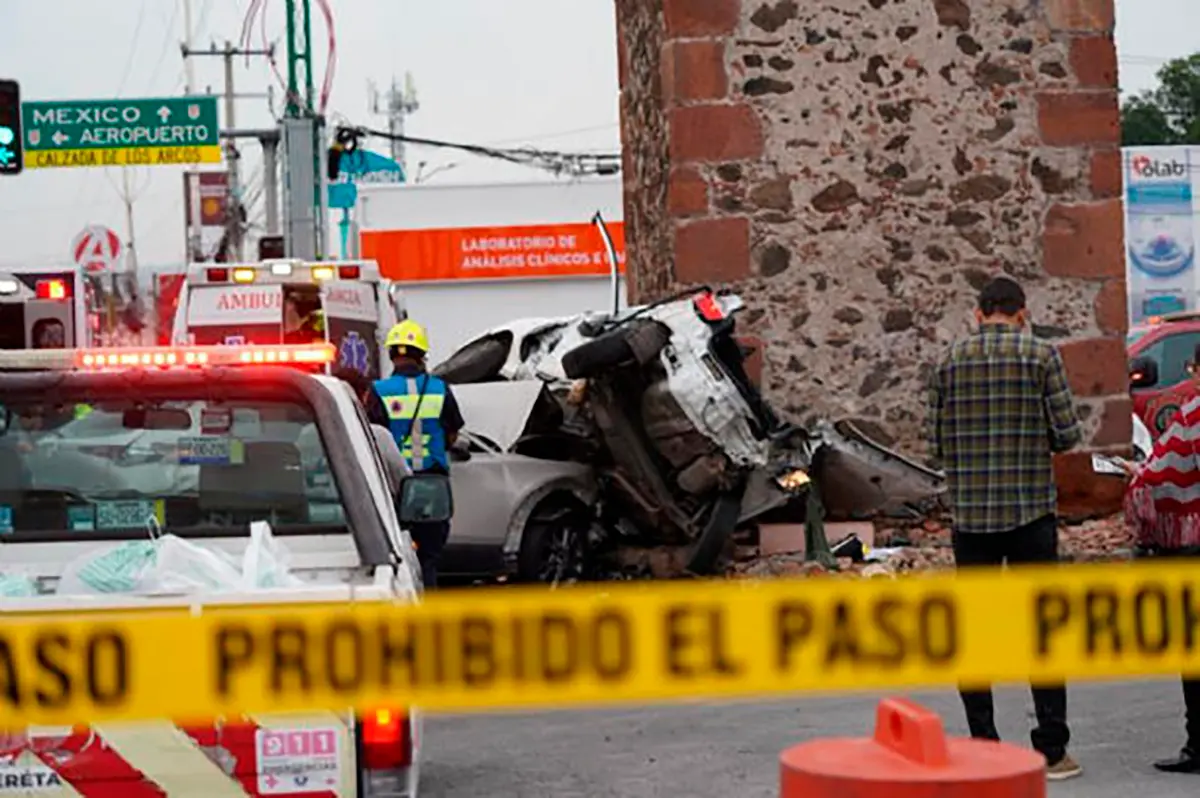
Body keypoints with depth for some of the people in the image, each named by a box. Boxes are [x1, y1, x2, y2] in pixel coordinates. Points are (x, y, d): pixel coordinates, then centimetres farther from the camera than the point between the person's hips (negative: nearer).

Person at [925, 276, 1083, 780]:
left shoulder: (950, 361, 4)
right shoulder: (1041, 356, -3)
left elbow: (937, 442, 4)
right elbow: (1067, 433, -6)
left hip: (969, 512, 2)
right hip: (1031, 510, -2)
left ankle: (983, 748, 8)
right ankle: (1051, 751, 3)